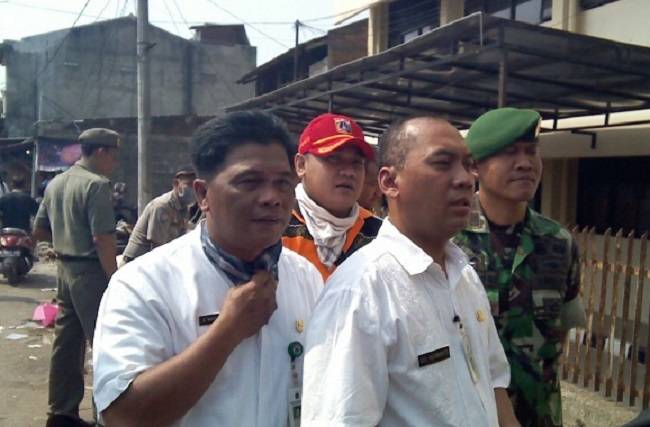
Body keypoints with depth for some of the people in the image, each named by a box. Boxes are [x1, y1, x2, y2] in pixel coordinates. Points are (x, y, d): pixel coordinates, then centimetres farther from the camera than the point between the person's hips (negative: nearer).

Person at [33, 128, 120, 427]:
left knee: (66, 343, 13)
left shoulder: (55, 183, 12)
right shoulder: (96, 184, -14)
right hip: (90, 272, -8)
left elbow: (39, 231, 18)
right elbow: (102, 238, -21)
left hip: (64, 269, 8)